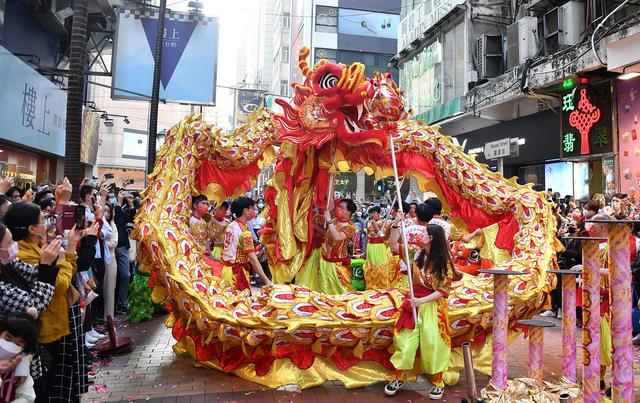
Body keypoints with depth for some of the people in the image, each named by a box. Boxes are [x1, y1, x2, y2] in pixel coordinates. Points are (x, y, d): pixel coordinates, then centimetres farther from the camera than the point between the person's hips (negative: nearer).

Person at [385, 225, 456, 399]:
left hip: (433, 305, -4)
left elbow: (444, 290, -13)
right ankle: (400, 377, 18)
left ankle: (438, 381, 21)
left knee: (433, 342, 2)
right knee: (405, 339, 4)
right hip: (415, 302, 4)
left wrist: (422, 300, -21)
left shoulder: (443, 262, -14)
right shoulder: (418, 255, 0)